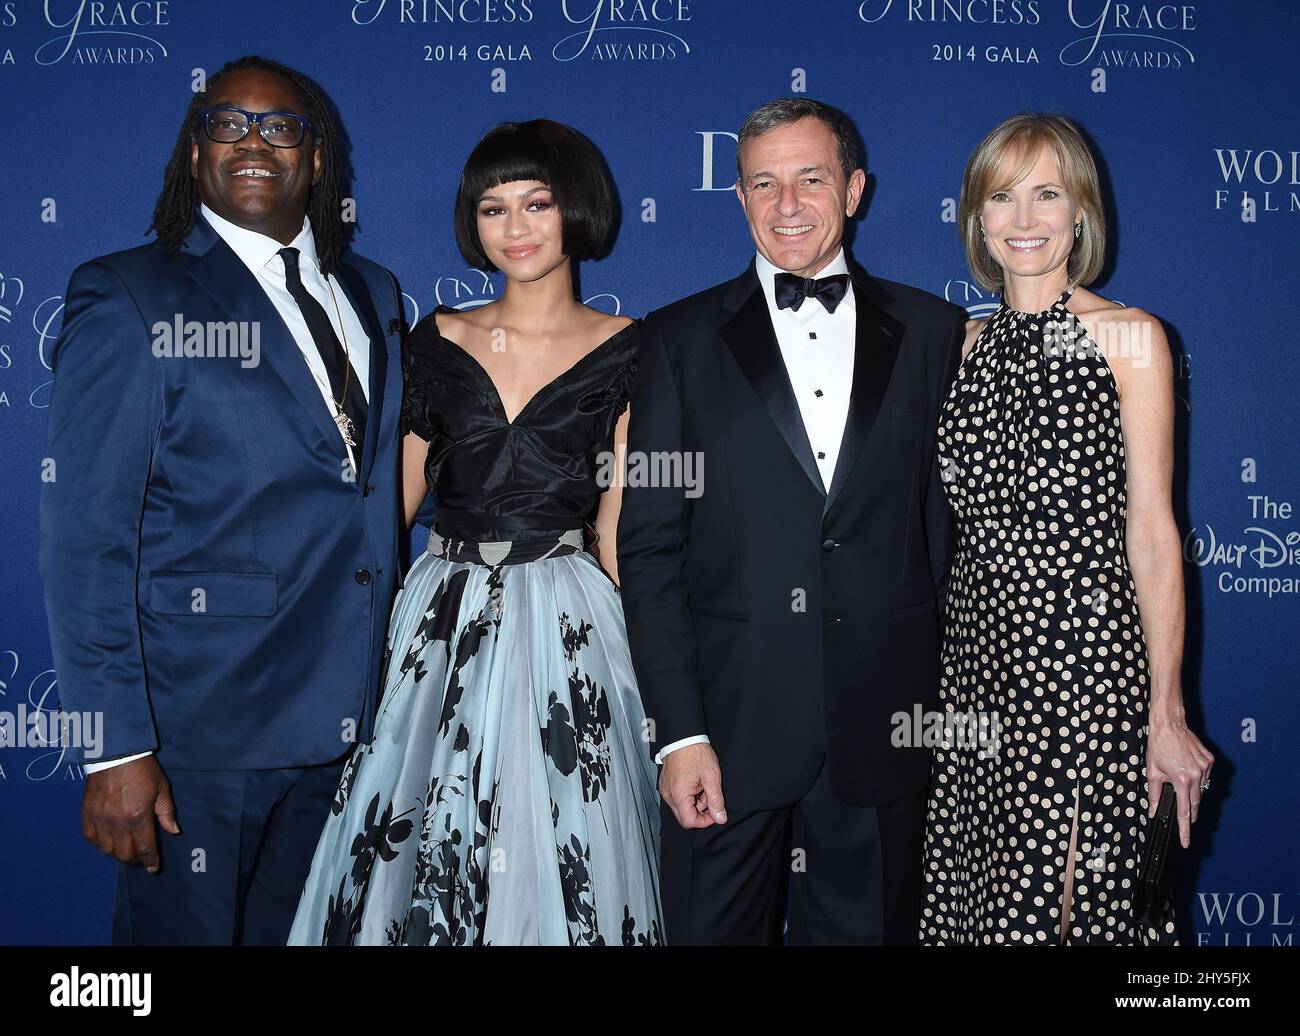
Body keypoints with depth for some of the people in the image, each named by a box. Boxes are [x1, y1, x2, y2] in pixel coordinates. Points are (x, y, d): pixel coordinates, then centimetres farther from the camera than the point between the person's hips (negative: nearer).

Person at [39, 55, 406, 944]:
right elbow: (86, 538, -12)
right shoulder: (129, 297, -8)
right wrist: (116, 746, -16)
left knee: (304, 930, 18)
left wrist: (387, 686, 9)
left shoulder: (373, 295, 10)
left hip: (344, 717, 6)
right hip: (199, 724, -5)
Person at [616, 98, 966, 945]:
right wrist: (679, 731, -8)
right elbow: (649, 547, -2)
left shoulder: (932, 333, 7)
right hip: (728, 722, -1)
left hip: (884, 727, 1)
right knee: (715, 927, 9)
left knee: (869, 924, 12)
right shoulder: (682, 340, 3)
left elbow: (954, 521, 6)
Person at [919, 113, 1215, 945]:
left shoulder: (1129, 336, -3)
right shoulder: (967, 345, 11)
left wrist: (1167, 714, -9)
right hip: (979, 654, 5)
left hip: (1087, 657, -5)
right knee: (970, 895, 11)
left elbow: (1152, 531, -6)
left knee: (1076, 902, 2)